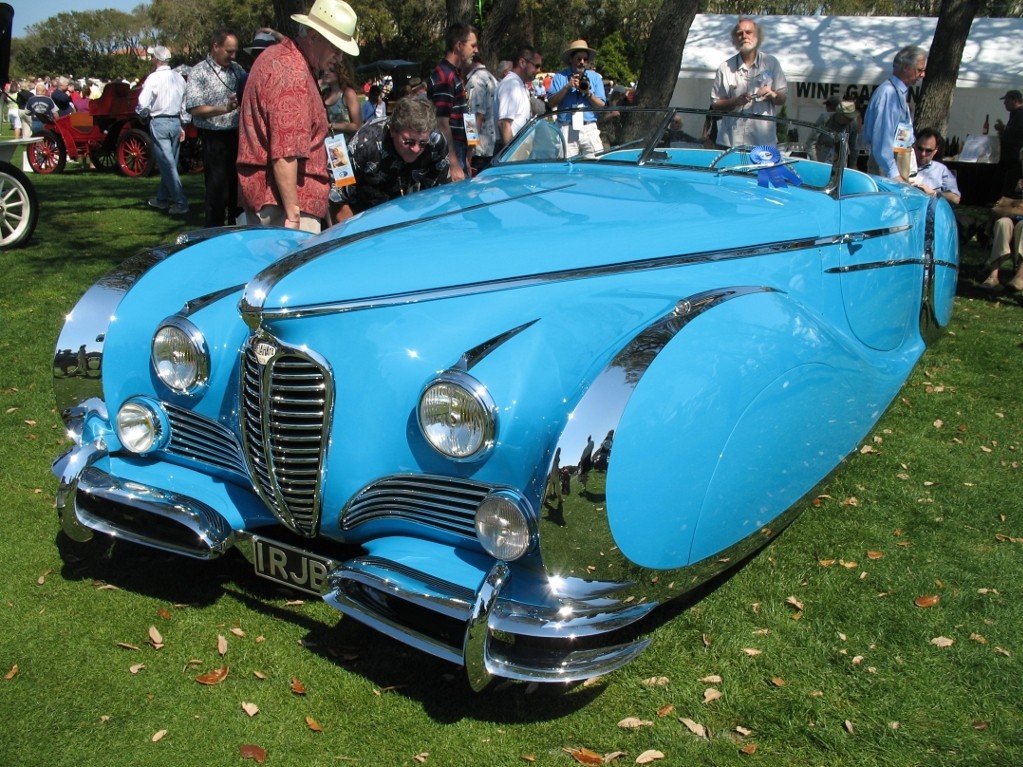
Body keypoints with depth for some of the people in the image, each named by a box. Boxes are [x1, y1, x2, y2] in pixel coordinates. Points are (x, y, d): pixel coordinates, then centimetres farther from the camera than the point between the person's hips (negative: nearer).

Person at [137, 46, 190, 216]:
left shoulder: (153, 78, -13)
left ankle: (180, 203, -10)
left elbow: (143, 106, -15)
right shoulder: (179, 78, 6)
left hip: (159, 123, -6)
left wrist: (143, 114, 6)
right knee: (169, 162, 14)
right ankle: (162, 199, 25)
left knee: (167, 164, -5)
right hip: (176, 122, 7)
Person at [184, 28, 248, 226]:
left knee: (237, 186, 13)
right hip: (214, 138, -6)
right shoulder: (199, 73, -7)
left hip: (236, 136, 6)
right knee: (217, 189, -1)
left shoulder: (237, 69, 10)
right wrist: (225, 109, -27)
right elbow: (195, 109, -15)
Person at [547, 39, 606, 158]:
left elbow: (601, 105, 7)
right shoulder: (559, 77, 8)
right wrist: (567, 87, -11)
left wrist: (588, 93, -10)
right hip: (566, 129, -1)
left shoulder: (595, 77, 13)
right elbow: (551, 103, -1)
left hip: (589, 129, 1)